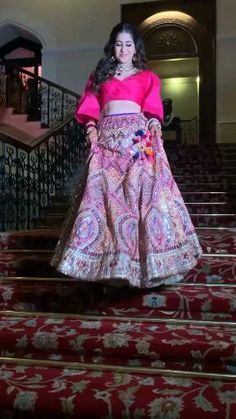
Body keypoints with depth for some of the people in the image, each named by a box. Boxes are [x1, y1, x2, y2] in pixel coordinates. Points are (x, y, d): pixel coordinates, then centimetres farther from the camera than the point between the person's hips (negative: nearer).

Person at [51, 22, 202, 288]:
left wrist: (155, 125, -15)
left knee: (144, 192, -9)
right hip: (107, 140, 2)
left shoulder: (147, 77, 18)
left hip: (139, 138, -1)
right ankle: (108, 257, 4)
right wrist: (91, 127, -6)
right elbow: (88, 108, 12)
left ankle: (147, 255, 0)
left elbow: (152, 107, 5)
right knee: (104, 194, -4)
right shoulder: (99, 76, 22)